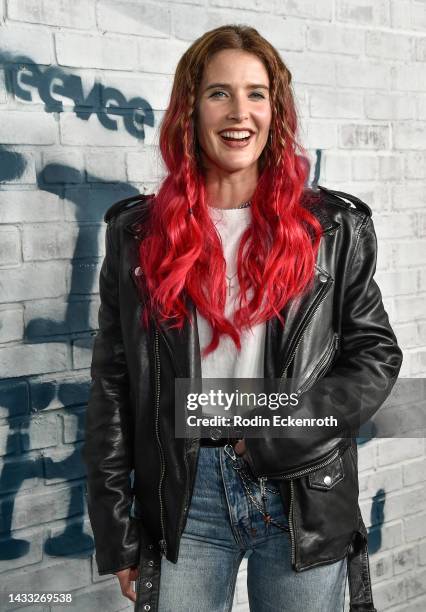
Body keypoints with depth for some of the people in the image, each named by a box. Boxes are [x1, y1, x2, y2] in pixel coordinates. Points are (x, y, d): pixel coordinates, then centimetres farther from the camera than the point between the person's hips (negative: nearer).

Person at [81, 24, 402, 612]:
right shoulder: (140, 232, 0)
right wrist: (117, 533, 0)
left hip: (305, 498, 0)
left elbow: (376, 352, 1)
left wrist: (279, 437, -12)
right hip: (185, 499, 0)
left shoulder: (333, 226, 0)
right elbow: (112, 386, 1)